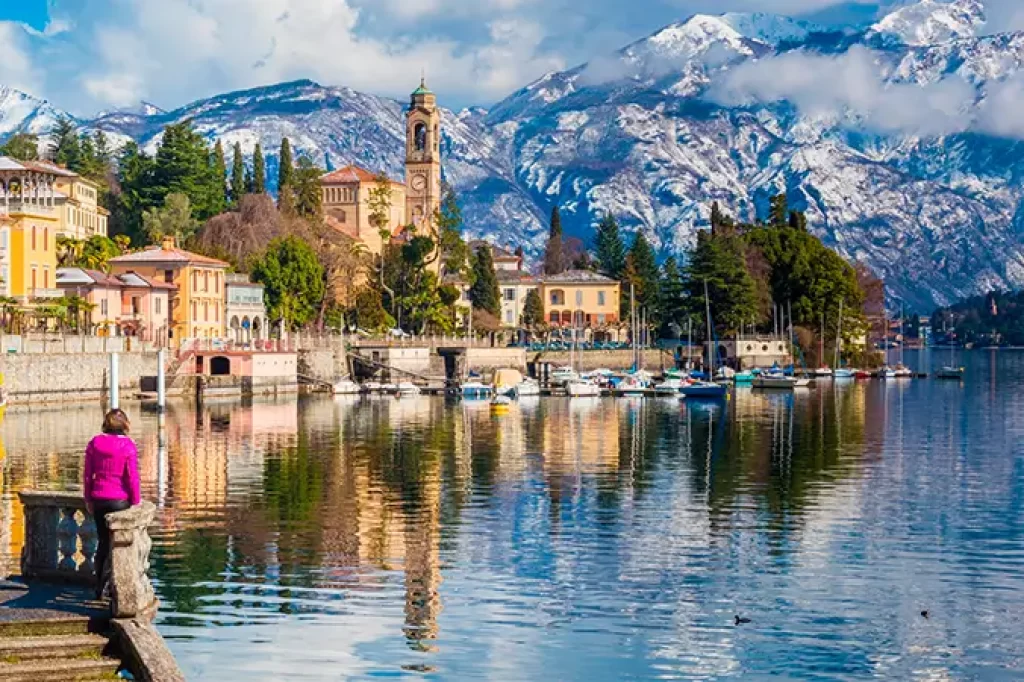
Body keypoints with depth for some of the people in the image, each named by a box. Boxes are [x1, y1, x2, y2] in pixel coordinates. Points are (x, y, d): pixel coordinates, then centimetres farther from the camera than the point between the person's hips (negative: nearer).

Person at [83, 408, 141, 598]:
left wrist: (88, 499, 13)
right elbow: (132, 477, -12)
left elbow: (87, 474, 4)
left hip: (98, 499, 4)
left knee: (103, 542, 15)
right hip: (119, 500, -4)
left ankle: (99, 587, 18)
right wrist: (135, 502, -2)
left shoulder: (94, 443, 0)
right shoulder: (128, 446, -12)